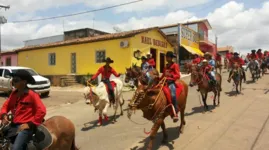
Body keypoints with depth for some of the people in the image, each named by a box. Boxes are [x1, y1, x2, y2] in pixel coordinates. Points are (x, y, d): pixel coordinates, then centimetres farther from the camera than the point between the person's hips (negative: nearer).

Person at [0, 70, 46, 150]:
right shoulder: (14, 93, 11)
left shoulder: (32, 95, -9)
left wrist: (30, 124, -13)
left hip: (24, 126, -7)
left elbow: (42, 111, -14)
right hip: (13, 125, 8)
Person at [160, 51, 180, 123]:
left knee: (173, 94, -31)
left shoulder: (175, 65, 0)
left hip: (172, 82, -7)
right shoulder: (166, 66, 19)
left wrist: (170, 75, -25)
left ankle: (175, 113, -25)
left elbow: (178, 76, -9)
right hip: (165, 82, 7)